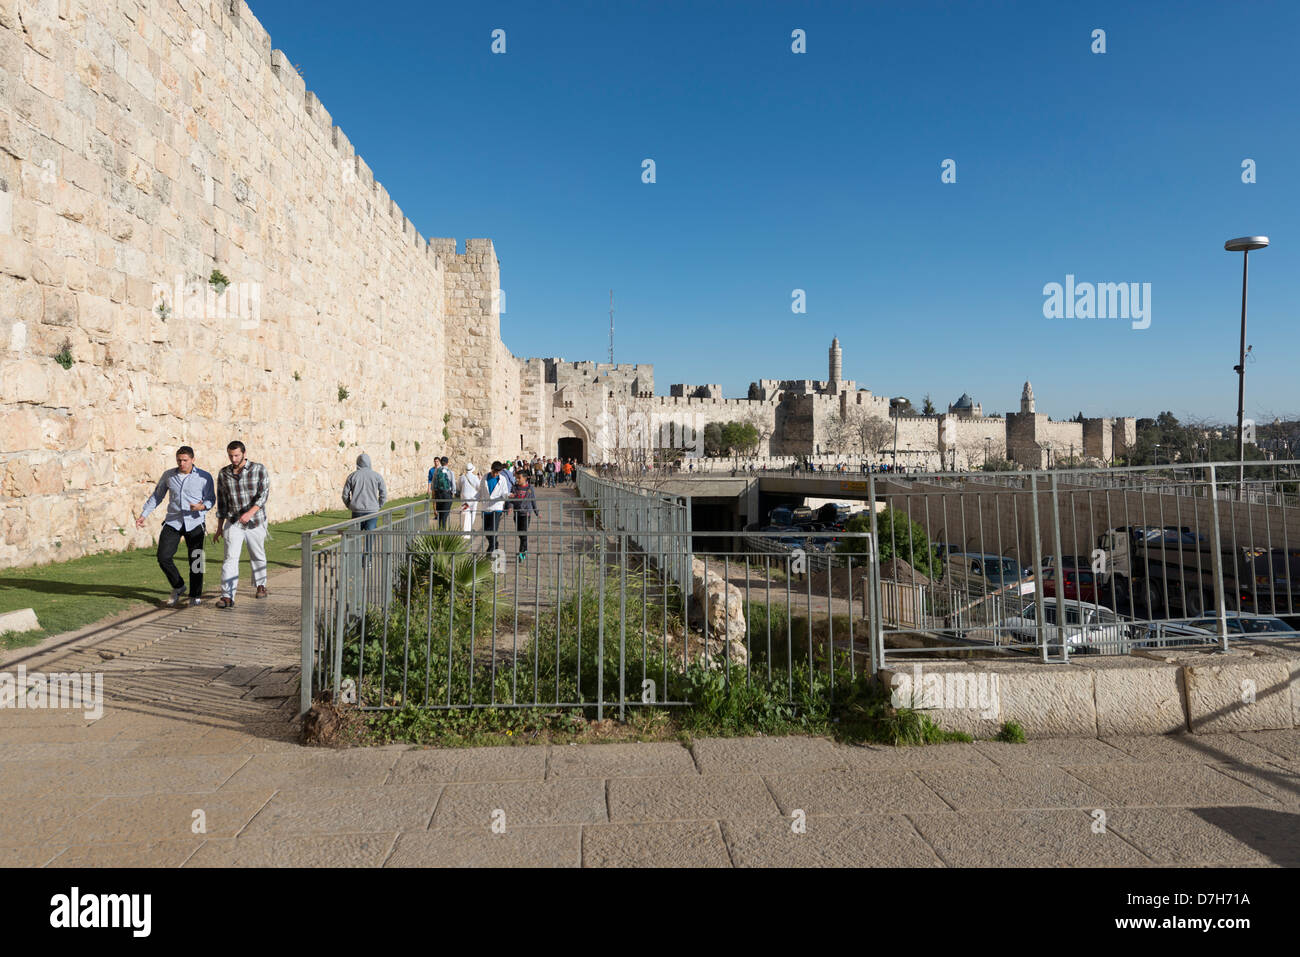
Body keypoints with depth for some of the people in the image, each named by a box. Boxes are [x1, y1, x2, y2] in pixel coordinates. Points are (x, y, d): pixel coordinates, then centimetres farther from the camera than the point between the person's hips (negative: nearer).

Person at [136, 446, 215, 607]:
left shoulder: (204, 477, -2)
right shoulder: (168, 475, 6)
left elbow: (211, 499, -1)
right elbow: (156, 496, 15)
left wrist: (202, 506, -23)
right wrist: (143, 515, 10)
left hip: (195, 522, -2)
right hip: (173, 522, 3)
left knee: (195, 560, -2)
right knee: (163, 557, -5)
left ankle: (195, 596, 11)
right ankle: (178, 587, 18)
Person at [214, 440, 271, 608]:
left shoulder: (259, 469, -8)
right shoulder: (223, 474, 2)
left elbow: (263, 494, -17)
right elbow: (221, 501, 8)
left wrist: (250, 513, -31)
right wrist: (219, 528, 9)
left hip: (256, 522, -1)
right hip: (233, 523, 1)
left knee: (258, 556, 15)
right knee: (230, 558, -11)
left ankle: (260, 585, 37)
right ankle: (227, 597, -15)